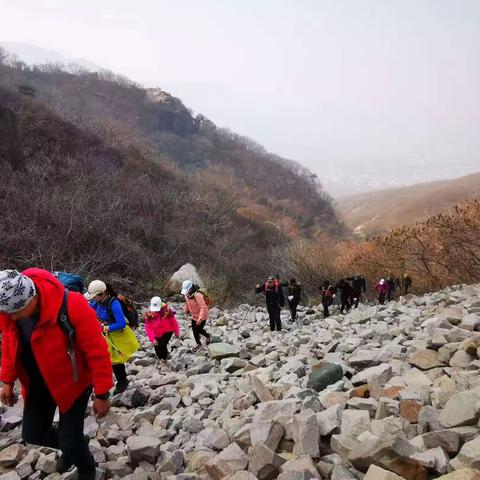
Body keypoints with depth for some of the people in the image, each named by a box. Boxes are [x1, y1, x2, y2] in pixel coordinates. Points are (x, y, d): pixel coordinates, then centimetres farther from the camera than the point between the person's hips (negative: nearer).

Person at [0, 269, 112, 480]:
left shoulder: (71, 305, -35)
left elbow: (97, 350, -26)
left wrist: (101, 393, -20)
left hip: (72, 382, -5)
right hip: (37, 383, 5)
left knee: (70, 440, -2)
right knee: (33, 433, 13)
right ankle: (72, 447, 45)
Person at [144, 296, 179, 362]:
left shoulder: (167, 309, -21)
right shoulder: (149, 313, -16)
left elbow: (173, 321, -9)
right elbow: (148, 327, -18)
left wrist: (176, 332, 1)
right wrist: (152, 339, -28)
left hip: (167, 332, -3)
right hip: (157, 335, 3)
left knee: (162, 346, -21)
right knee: (158, 350, 9)